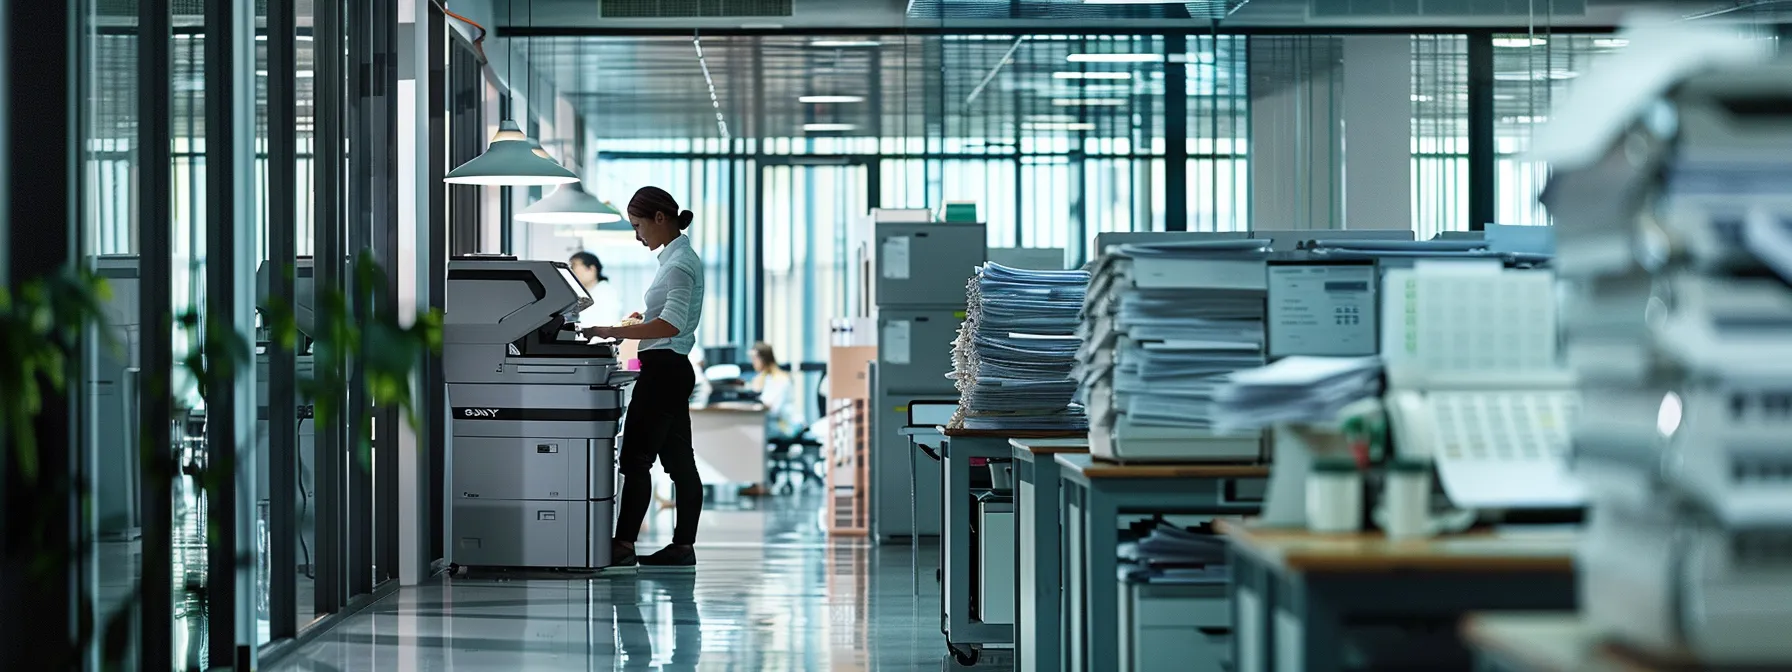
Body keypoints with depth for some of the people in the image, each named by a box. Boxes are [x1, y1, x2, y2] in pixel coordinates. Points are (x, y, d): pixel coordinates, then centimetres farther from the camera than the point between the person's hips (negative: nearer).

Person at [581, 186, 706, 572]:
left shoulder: (680, 262, -15)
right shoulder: (677, 257, 15)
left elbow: (672, 324, -25)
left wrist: (615, 332, -26)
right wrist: (641, 318, 14)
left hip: (663, 368, -10)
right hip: (672, 370, 10)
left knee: (635, 459, -9)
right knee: (678, 460, 9)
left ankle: (623, 546, -8)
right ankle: (682, 546, 10)